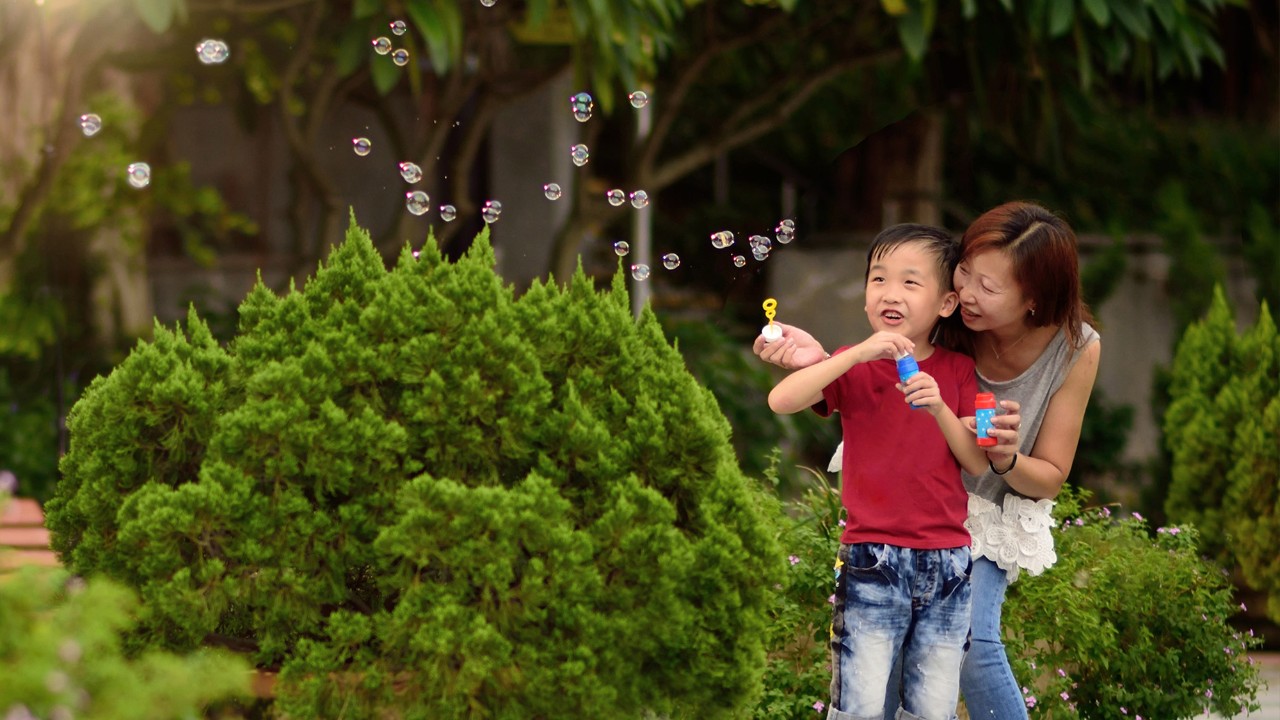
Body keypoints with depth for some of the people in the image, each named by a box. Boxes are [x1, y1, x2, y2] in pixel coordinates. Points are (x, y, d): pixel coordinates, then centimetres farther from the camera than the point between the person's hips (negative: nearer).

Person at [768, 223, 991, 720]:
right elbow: (781, 400, -16)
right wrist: (861, 353, -23)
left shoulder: (957, 371, 8)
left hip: (947, 565, 2)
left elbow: (979, 463, 2)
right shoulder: (855, 367, 2)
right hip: (872, 563, -2)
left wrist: (939, 408, -14)